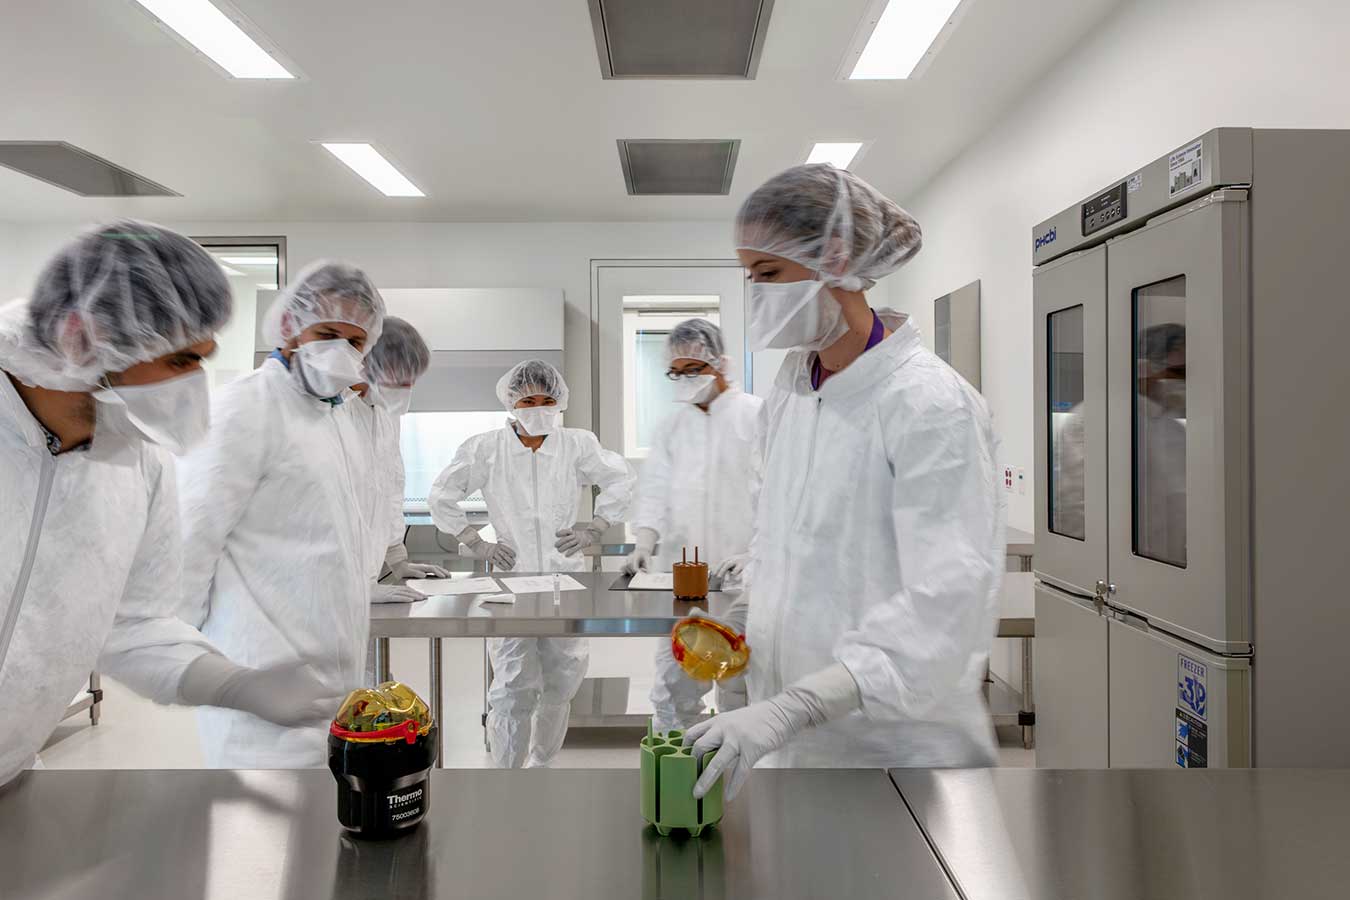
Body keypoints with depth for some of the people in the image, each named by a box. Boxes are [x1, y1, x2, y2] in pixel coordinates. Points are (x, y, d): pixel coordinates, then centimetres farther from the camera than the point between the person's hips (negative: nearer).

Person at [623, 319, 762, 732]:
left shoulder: (756, 415, -1)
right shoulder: (672, 425, 15)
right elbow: (655, 489, 12)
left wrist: (757, 554, -16)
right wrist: (645, 543, -4)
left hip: (739, 577, -4)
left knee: (740, 685, 2)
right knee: (673, 684, 4)